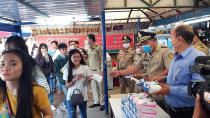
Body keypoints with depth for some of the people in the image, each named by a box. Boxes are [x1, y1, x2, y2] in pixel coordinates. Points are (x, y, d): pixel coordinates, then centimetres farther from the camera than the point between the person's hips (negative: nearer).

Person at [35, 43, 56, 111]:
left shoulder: (49, 56, 9)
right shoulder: (38, 56, -3)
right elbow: (39, 65, -17)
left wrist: (52, 73, 10)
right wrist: (43, 57, -20)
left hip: (50, 75, 4)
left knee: (51, 90, 6)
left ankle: (51, 104, 18)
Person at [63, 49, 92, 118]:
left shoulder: (85, 68, -6)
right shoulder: (67, 70, -5)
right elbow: (67, 85, -5)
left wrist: (84, 77, -21)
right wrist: (75, 79, -20)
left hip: (83, 96, 1)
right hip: (71, 97, 0)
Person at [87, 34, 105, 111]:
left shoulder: (98, 48, -9)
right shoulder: (89, 49, 11)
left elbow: (102, 59, -10)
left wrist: (101, 71, -13)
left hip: (98, 70, -7)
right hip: (91, 70, 7)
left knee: (100, 87, 0)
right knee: (94, 87, 12)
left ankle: (102, 103, 11)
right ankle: (96, 102, 24)